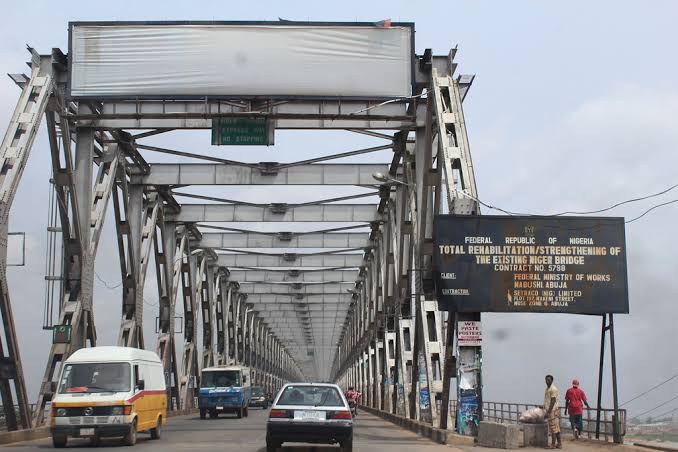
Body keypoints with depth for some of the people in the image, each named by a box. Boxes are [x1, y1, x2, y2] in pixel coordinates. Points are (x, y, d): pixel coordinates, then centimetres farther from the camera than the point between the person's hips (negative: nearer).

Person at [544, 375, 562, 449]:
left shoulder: (553, 389, -14)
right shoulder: (547, 389, 16)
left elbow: (553, 401, -18)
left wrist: (548, 412, -20)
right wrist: (544, 407, 21)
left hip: (553, 411, -10)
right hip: (550, 411, 10)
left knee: (553, 428, -7)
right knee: (556, 428, 10)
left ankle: (553, 444, -5)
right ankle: (559, 444, 13)